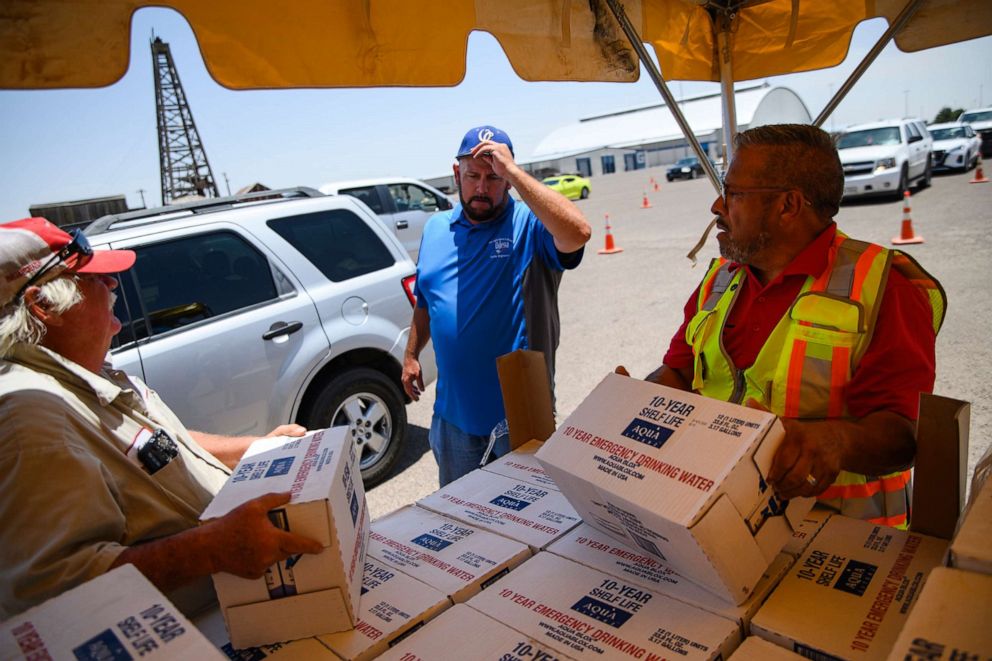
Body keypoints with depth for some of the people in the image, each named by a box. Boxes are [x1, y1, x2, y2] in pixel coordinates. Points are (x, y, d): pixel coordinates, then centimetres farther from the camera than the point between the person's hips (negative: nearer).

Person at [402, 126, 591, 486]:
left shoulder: (530, 225, -13)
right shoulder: (436, 228, 6)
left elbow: (577, 232, -36)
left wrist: (512, 171, -31)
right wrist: (411, 355, 14)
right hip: (453, 410, 5)